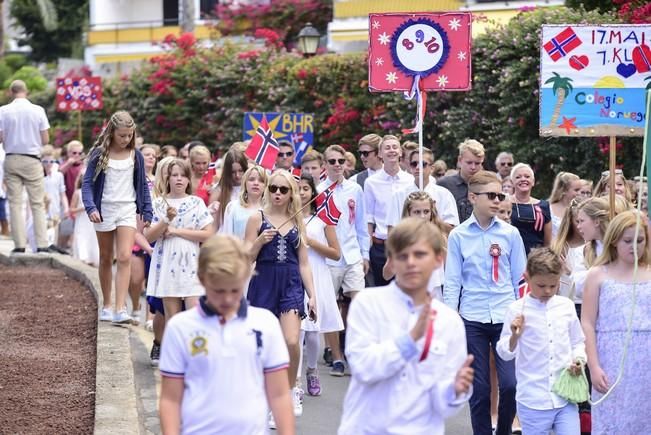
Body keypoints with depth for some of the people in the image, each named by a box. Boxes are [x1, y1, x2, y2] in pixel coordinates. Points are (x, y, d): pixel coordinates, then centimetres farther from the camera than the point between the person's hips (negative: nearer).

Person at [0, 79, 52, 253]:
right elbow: (45, 140, -2)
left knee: (15, 203, 5)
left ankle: (19, 245, 0)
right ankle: (42, 244, -3)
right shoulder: (38, 110, -3)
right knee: (38, 204, 3)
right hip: (32, 160, 0)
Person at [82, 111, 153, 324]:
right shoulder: (99, 154, -4)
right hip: (104, 210, 0)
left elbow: (142, 185, 10)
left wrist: (147, 212, 7)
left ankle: (121, 309, -18)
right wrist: (91, 208, -20)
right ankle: (106, 306, 24)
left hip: (128, 210, 0)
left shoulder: (135, 156, 3)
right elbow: (87, 183, -6)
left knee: (124, 258, -13)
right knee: (106, 259, 12)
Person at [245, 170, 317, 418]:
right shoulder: (257, 219, 3)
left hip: (292, 284, 1)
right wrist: (260, 241, -18)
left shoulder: (297, 222, 10)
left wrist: (312, 295, 5)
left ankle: (291, 389, 7)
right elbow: (246, 258, 0)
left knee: (291, 341, -17)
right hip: (264, 283, -1)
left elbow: (304, 263, 11)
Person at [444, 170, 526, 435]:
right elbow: (452, 282, 2)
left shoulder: (510, 234, 3)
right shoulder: (458, 236, 1)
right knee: (479, 389, 4)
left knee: (511, 384, -7)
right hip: (472, 320, 0)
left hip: (506, 318, 1)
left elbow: (520, 278, 8)